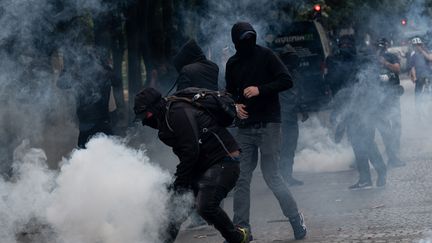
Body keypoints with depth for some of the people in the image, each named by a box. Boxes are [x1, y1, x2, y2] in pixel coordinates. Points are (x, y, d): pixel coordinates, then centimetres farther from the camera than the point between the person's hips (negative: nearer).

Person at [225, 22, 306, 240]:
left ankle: (296, 220, 4)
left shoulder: (265, 56, -4)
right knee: (241, 178, 1)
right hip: (245, 128, 5)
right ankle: (241, 228, 6)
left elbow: (286, 81, -9)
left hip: (268, 124, -5)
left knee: (271, 175, -8)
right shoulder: (232, 64, 10)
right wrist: (235, 105, 0)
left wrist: (260, 89, -19)